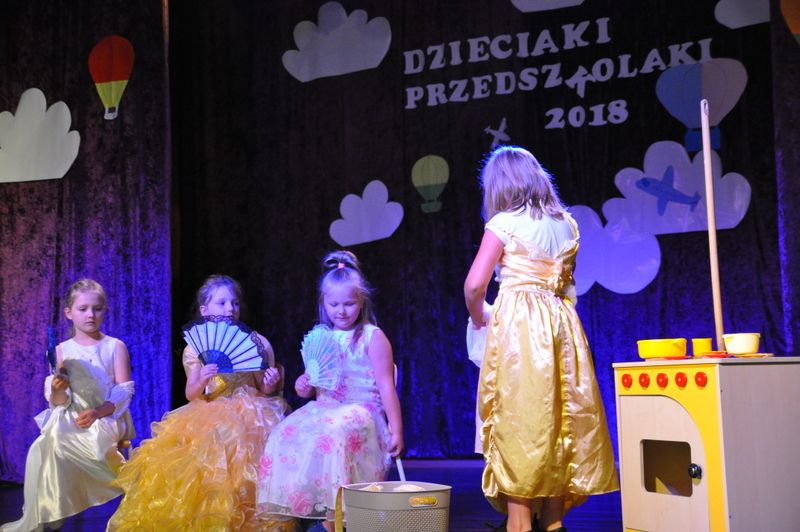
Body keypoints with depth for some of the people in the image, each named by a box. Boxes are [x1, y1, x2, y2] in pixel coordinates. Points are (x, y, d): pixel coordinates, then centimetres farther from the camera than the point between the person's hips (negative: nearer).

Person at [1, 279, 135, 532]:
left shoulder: (115, 346, 2)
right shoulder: (62, 350, 7)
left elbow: (124, 391, -5)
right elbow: (58, 402, 3)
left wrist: (97, 412, -22)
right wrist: (57, 391, -22)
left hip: (106, 417, -3)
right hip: (69, 417, 3)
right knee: (43, 447, -26)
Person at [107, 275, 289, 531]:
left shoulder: (255, 342, 4)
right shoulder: (196, 347, 8)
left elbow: (264, 390, 7)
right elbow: (192, 395, 3)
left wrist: (269, 386, -16)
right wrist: (201, 380, -18)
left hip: (249, 412, -2)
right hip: (211, 416, 2)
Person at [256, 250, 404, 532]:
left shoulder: (373, 337, 1)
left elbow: (386, 386, -3)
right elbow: (310, 388, 24)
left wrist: (396, 429, -10)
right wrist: (304, 386, -1)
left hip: (360, 410, -5)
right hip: (323, 407, 5)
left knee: (334, 434, -37)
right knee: (286, 434, -24)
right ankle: (309, 507, -21)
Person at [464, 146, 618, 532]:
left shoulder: (504, 224, -5)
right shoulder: (566, 224, 12)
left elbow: (474, 285, -9)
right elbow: (565, 281, 16)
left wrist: (478, 319, 8)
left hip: (516, 324, -6)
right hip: (561, 324, 6)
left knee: (517, 421, -1)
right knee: (560, 418, 11)